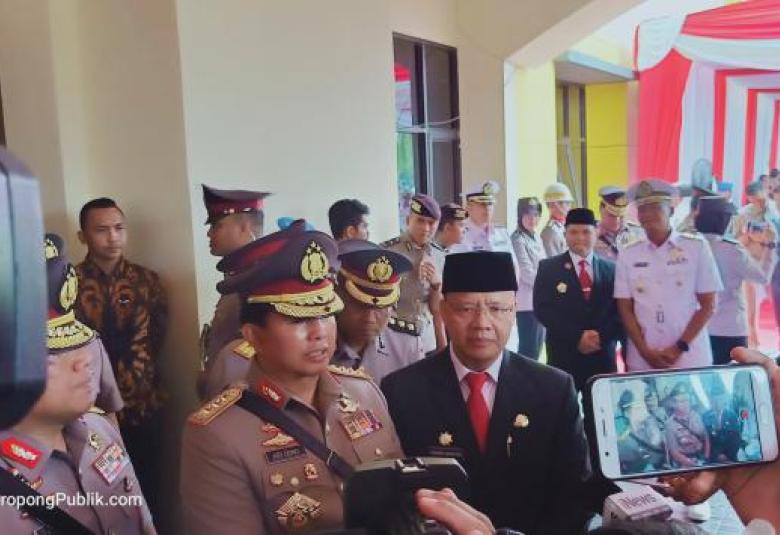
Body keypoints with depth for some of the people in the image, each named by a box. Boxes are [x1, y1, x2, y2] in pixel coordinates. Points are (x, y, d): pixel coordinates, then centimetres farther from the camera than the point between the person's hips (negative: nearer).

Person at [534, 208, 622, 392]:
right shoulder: (548, 267, 2)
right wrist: (577, 337, -14)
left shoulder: (610, 269, 9)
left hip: (603, 358, 2)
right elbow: (542, 309, -6)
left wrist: (601, 336, -12)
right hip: (563, 357, -2)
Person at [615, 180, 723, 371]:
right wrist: (645, 351, -6)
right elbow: (625, 309, 4)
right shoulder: (627, 255, 3)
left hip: (689, 359, -1)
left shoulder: (696, 246, -2)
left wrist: (679, 348, -8)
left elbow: (708, 305, -1)